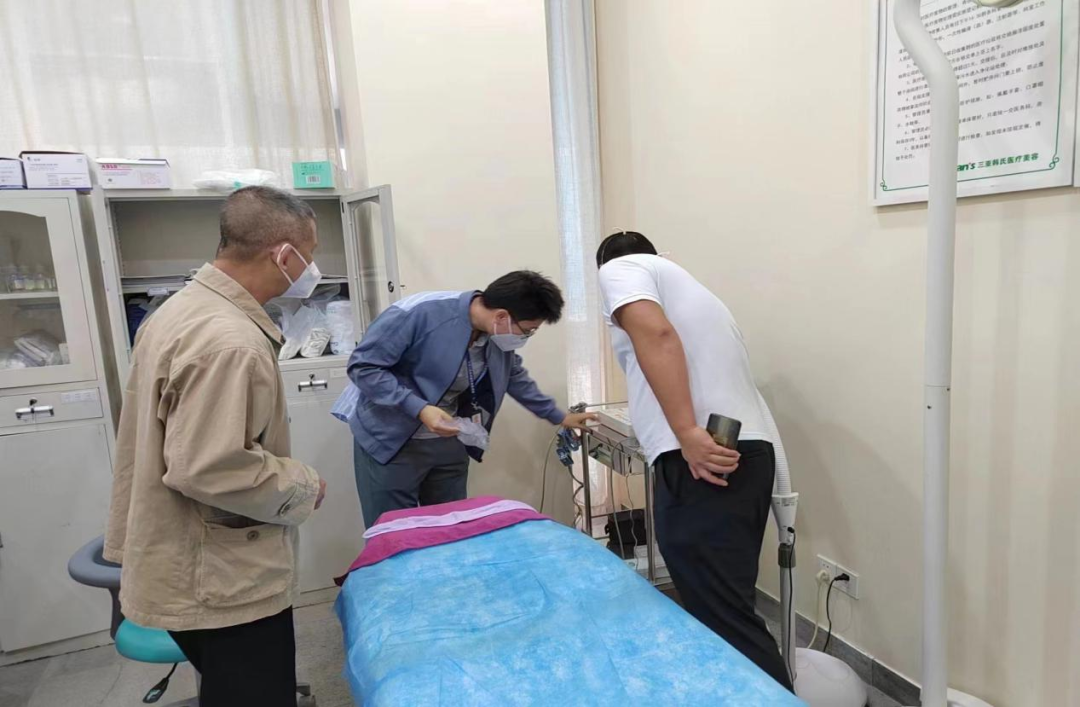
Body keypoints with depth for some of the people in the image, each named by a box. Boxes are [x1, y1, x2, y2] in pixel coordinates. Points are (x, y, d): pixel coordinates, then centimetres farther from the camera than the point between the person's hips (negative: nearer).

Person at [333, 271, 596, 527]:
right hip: (391, 442, -5)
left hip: (449, 443, 6)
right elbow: (362, 367, -22)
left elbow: (515, 377, 14)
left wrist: (559, 417, 20)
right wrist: (419, 408, -31)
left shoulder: (500, 338, -6)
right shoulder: (419, 313, -26)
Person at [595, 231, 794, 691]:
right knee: (724, 607, 17)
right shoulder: (683, 283, 31)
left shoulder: (619, 269, 7)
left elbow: (656, 333, -15)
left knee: (725, 619, -6)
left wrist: (688, 435, -22)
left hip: (703, 458, -9)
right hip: (746, 452, 9)